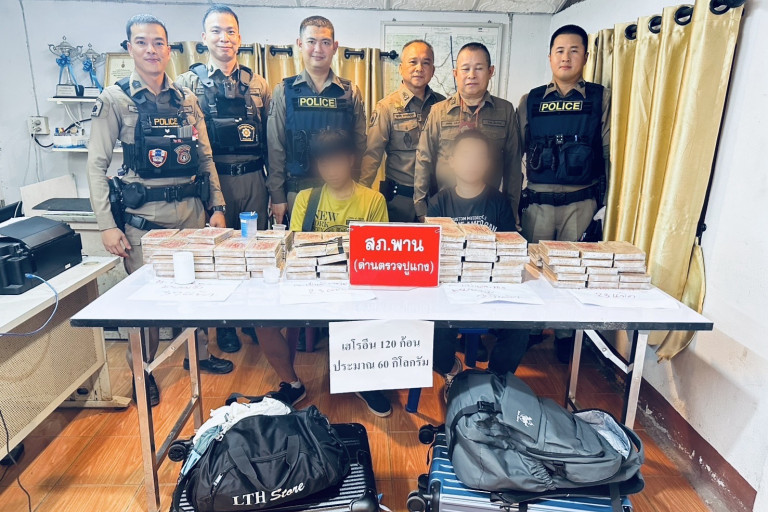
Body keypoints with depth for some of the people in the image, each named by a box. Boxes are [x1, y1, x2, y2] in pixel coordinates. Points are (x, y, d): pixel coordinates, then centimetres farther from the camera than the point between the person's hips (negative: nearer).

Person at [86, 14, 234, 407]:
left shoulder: (186, 99, 10)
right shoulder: (115, 99, -2)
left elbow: (205, 157, 12)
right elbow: (96, 164, -5)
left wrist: (217, 206, 6)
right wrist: (107, 225, -11)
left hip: (192, 208, 4)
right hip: (144, 213, -4)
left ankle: (198, 353, 33)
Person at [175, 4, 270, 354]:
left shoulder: (257, 84, 10)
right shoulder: (189, 83, 2)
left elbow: (270, 137, 11)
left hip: (253, 178, 3)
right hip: (214, 179, -2)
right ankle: (224, 324, 22)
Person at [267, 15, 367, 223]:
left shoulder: (351, 92, 5)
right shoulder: (284, 91, 3)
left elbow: (359, 145, 6)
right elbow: (275, 148, 2)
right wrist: (277, 196, -1)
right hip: (297, 190, 0)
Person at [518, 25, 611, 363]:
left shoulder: (600, 98, 4)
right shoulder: (531, 101, 8)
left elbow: (608, 151, 2)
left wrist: (601, 197, -3)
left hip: (581, 203, -1)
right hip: (538, 201, 1)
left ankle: (566, 334, 23)